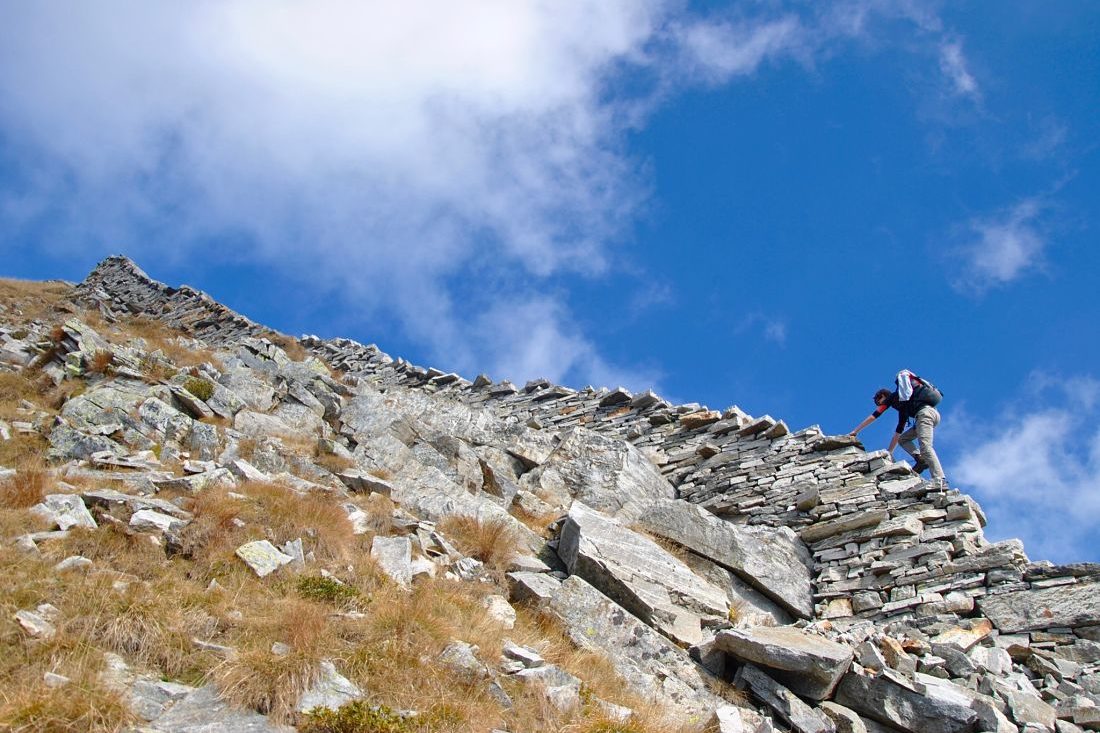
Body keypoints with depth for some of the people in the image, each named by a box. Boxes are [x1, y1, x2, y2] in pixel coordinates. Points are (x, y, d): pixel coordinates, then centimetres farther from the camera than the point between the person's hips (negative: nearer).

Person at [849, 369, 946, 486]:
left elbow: (874, 416, 11)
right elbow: (899, 430, 35)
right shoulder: (903, 405, 35)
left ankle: (940, 481, -34)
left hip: (924, 413, -8)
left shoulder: (892, 397, 16)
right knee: (903, 439, 17)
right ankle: (922, 460, -6)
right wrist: (890, 452, 37)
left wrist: (855, 431, 13)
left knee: (925, 447, -20)